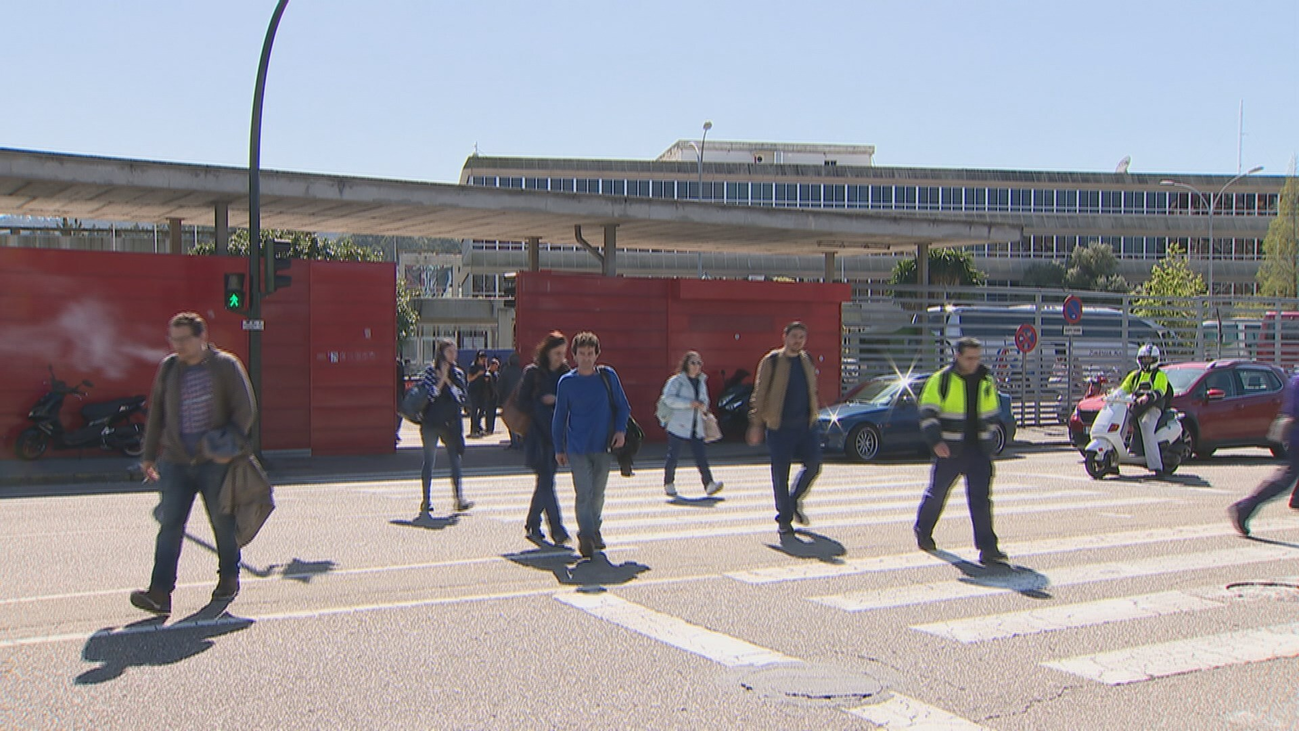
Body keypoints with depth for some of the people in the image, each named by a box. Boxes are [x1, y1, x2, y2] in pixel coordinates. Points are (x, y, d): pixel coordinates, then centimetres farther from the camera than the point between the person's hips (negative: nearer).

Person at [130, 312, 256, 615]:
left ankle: (229, 578, 28)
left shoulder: (226, 366, -2)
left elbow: (245, 411, -3)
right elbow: (156, 414, 17)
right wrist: (149, 455, 14)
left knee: (223, 522, 8)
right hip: (175, 462, 3)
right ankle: (160, 592, -10)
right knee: (170, 524, -6)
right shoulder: (168, 368, 10)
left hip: (215, 463, -3)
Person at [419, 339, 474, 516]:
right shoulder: (430, 371, 0)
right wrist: (442, 379, -13)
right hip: (431, 421, -2)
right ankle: (426, 501, 9)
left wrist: (448, 380, -8)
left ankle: (458, 498, -3)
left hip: (451, 422, 3)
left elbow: (461, 397, -1)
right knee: (429, 460, 3)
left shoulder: (458, 373, 9)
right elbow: (429, 395, -10)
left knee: (455, 459, -4)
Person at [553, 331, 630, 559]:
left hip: (603, 446, 2)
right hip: (577, 448, -1)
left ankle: (594, 531, 29)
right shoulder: (566, 382, 0)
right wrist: (559, 449, 8)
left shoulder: (608, 376, 1)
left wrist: (620, 430, -6)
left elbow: (622, 406, 10)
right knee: (584, 493, -10)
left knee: (598, 493, 11)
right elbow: (559, 417, 7)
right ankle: (586, 536, -4)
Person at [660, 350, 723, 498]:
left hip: (696, 428, 5)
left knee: (701, 455, -5)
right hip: (678, 426, -5)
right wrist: (689, 403, -20)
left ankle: (709, 485, -10)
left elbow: (705, 400, 27)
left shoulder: (702, 382, 17)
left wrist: (703, 405, 2)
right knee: (673, 456, 1)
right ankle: (668, 484, 18)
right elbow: (668, 398, -15)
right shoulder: (676, 381, -4)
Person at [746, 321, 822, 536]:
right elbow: (759, 395, -4)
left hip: (806, 425, 5)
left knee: (813, 466, -3)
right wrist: (756, 425, -8)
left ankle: (795, 501, 23)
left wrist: (813, 418, 20)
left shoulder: (808, 361, 12)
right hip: (779, 427, -4)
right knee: (780, 474, -1)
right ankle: (784, 519, 12)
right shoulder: (771, 362, -4)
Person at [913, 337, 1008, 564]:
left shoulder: (986, 381, 9)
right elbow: (927, 412, -8)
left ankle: (987, 547, -7)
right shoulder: (941, 380, -5)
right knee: (937, 492, 11)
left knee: (981, 498, -6)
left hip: (979, 450, 3)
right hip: (949, 450, -3)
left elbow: (993, 413, 22)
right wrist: (935, 441, -19)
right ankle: (922, 532, 35)